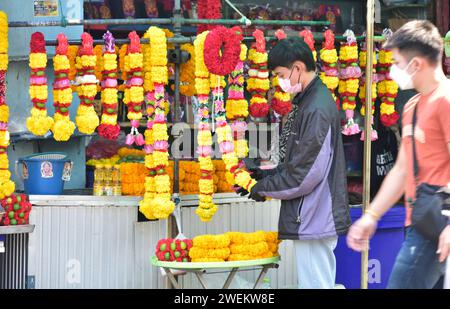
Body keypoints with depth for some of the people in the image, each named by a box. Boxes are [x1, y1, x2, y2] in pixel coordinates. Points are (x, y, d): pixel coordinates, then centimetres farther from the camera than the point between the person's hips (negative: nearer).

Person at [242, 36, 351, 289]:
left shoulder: (317, 109, -19)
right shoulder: (307, 102, 13)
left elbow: (307, 174, -20)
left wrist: (265, 188, -7)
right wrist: (267, 175, 10)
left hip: (314, 219, -10)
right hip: (312, 219, 10)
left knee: (315, 284, -5)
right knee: (321, 284, 15)